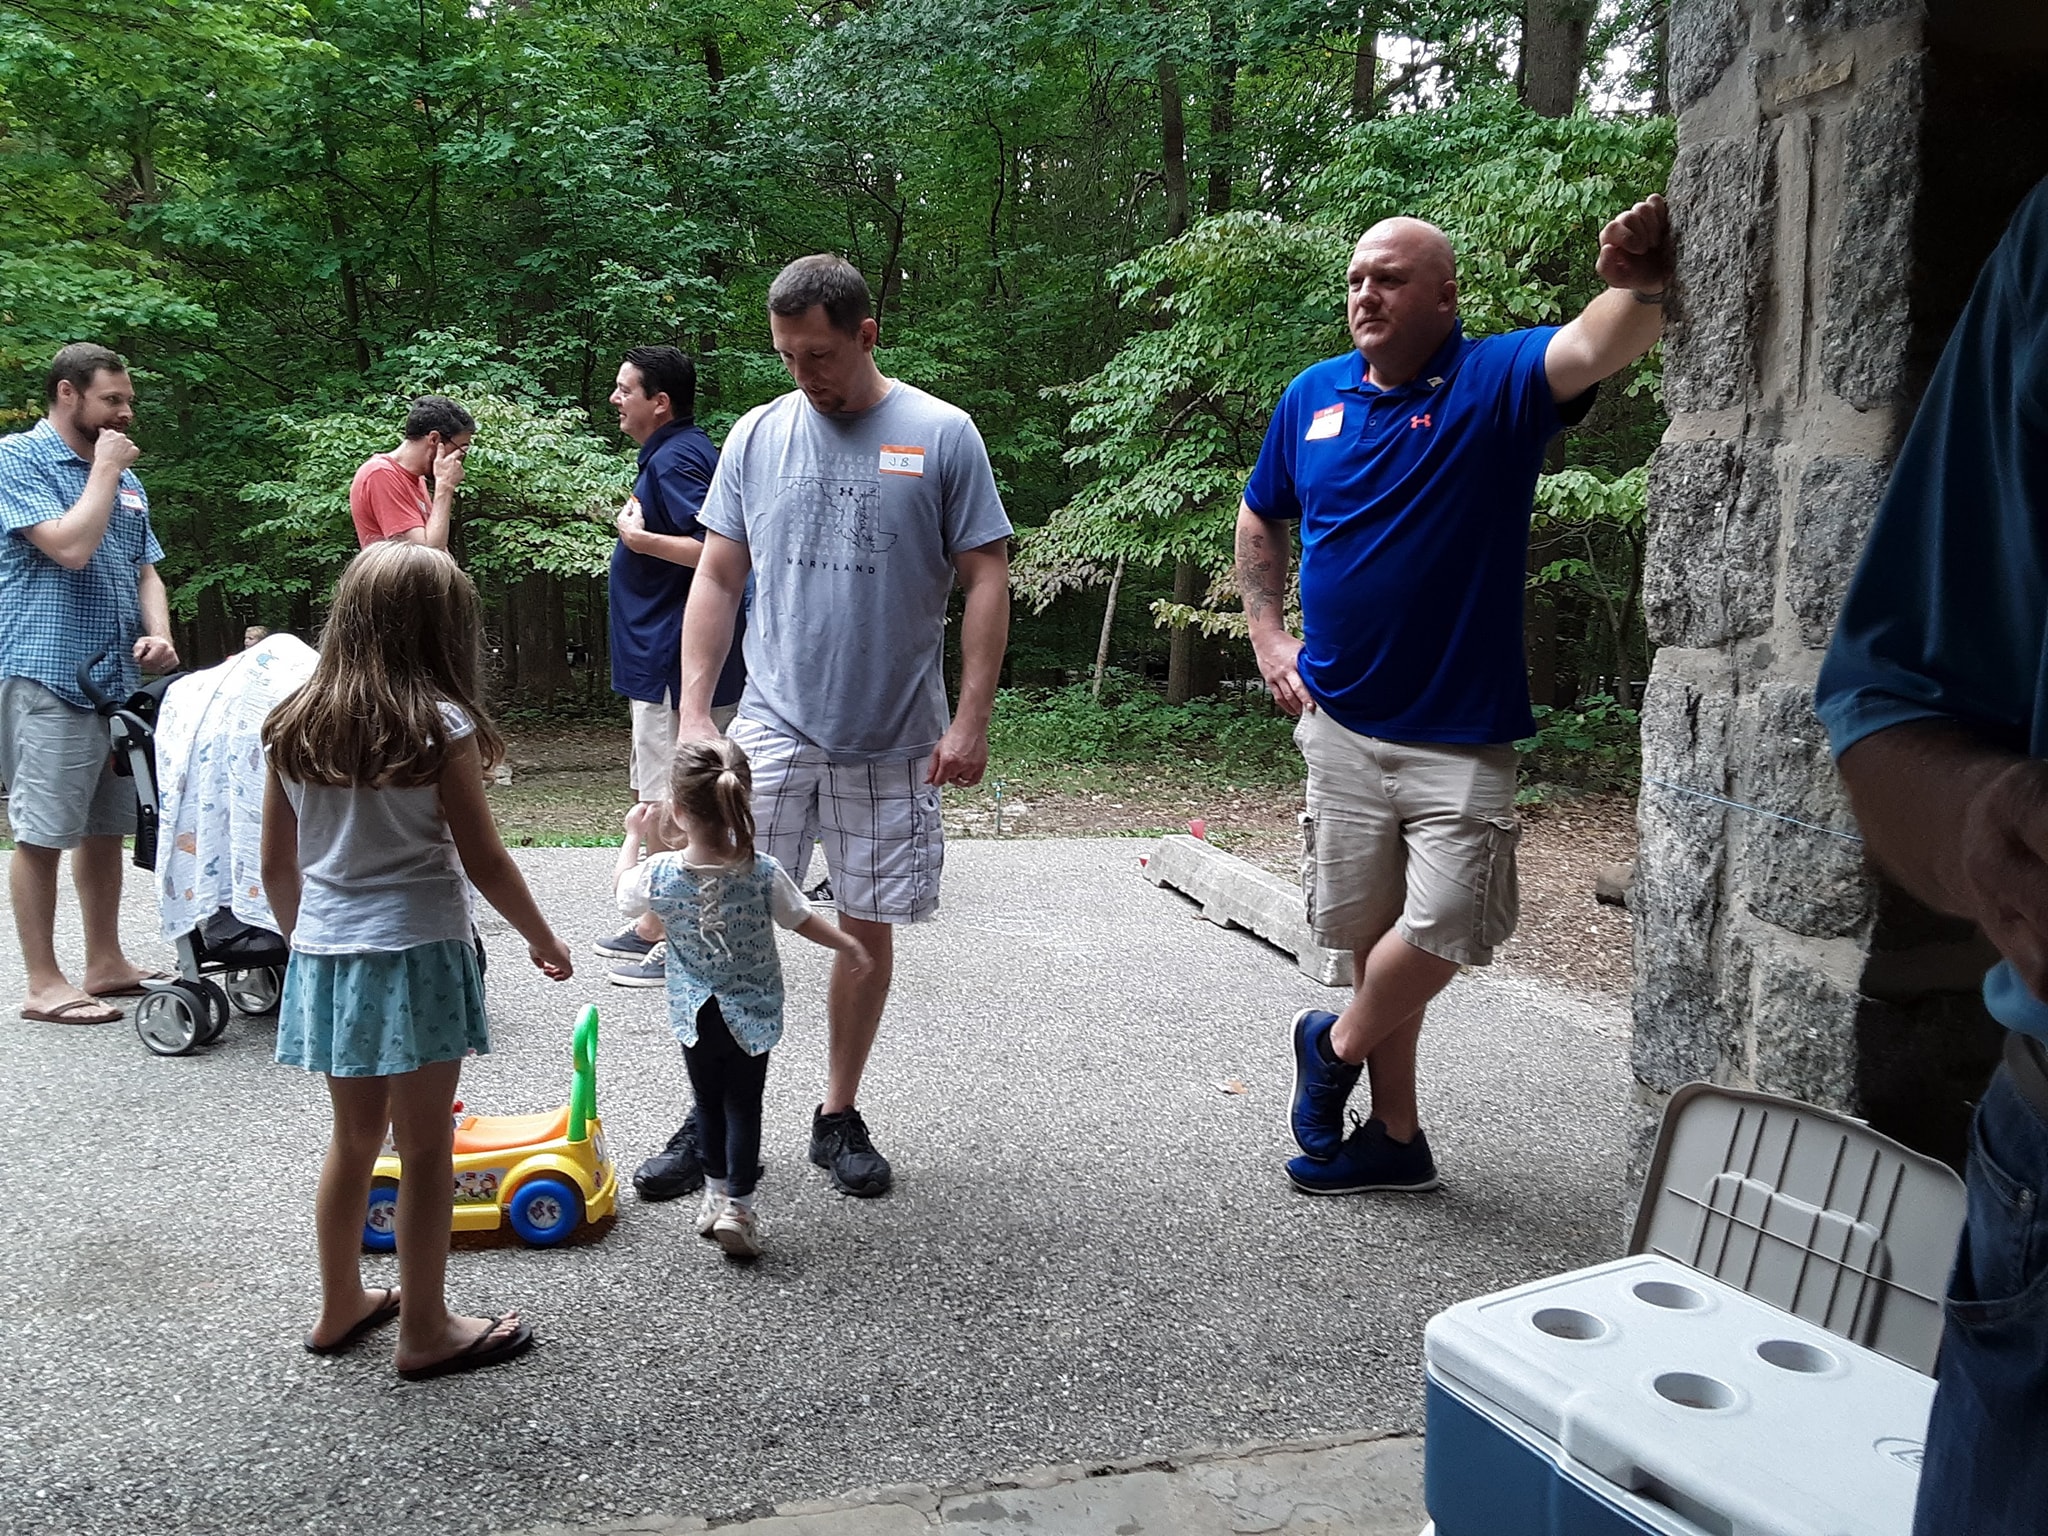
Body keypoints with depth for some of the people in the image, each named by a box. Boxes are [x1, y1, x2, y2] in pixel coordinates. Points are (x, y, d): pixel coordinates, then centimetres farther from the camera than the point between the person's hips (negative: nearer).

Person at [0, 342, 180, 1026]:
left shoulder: (123, 476, 17)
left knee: (106, 828, 12)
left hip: (121, 679, 7)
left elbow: (144, 569, 19)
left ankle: (106, 964, 21)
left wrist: (157, 633, 2)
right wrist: (105, 470, -8)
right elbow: (70, 546, -18)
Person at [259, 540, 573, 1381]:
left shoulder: (294, 727, 4)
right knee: (425, 1150, 6)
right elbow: (482, 861, -10)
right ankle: (425, 1332, 17)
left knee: (354, 1137, 21)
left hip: (324, 957, 6)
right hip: (413, 957, -6)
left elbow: (277, 864, 9)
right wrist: (542, 938, 4)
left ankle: (341, 1308, 34)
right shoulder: (439, 724, -12)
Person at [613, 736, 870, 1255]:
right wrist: (848, 945, 12)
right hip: (752, 1013, -1)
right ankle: (737, 1206, 7)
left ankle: (716, 1191, 33)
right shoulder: (763, 873, -21)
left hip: (694, 1013, 2)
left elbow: (623, 887, 6)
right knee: (743, 1104, 8)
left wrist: (634, 835, 22)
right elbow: (803, 921, -7)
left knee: (708, 1101, 19)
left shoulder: (659, 875, -18)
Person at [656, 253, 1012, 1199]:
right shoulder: (758, 435, 5)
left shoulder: (942, 436, -2)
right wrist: (694, 711, 0)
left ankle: (839, 1117, 25)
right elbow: (716, 579, 8)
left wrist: (970, 720, -9)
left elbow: (986, 580, -2)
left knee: (868, 927, 8)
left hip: (895, 742, -1)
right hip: (772, 728, 1)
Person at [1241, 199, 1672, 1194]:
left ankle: (1337, 1043, 21)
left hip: (1460, 730, -4)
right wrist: (1269, 637, 8)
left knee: (1444, 926, -11)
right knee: (1369, 931, 11)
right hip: (1340, 721, 4)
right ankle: (1395, 1136, 28)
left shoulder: (1496, 382, -7)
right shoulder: (1314, 396, 6)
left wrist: (1640, 287, -50)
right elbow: (1259, 522, 19)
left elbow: (1593, 349, -28)